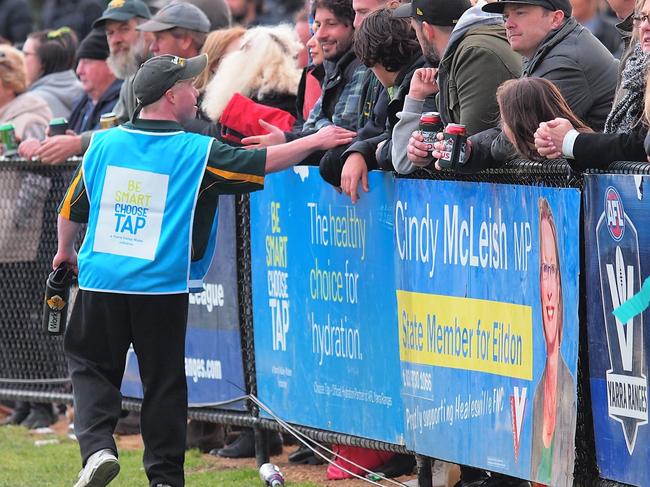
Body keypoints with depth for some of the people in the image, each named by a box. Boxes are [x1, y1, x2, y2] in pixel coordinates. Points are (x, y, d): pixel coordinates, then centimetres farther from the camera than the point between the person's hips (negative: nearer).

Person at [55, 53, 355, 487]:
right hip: (162, 287, -2)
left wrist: (66, 251, 30)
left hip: (101, 280, 2)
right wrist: (314, 141, 8)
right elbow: (262, 162, -3)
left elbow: (71, 209, 11)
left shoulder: (104, 143, 2)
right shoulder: (196, 152, -7)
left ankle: (98, 446, -6)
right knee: (164, 379, 8)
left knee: (91, 366, 15)